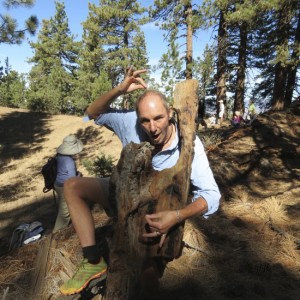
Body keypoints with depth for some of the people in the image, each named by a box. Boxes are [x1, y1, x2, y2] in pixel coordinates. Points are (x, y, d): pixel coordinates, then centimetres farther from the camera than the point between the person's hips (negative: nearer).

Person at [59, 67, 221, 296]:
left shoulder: (188, 144, -29)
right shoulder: (131, 122, -22)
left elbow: (212, 195, -29)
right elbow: (94, 113, -9)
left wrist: (177, 216, -47)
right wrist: (119, 89, -27)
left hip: (158, 214, -3)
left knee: (148, 283, -12)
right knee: (73, 186, -10)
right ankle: (94, 262, -7)